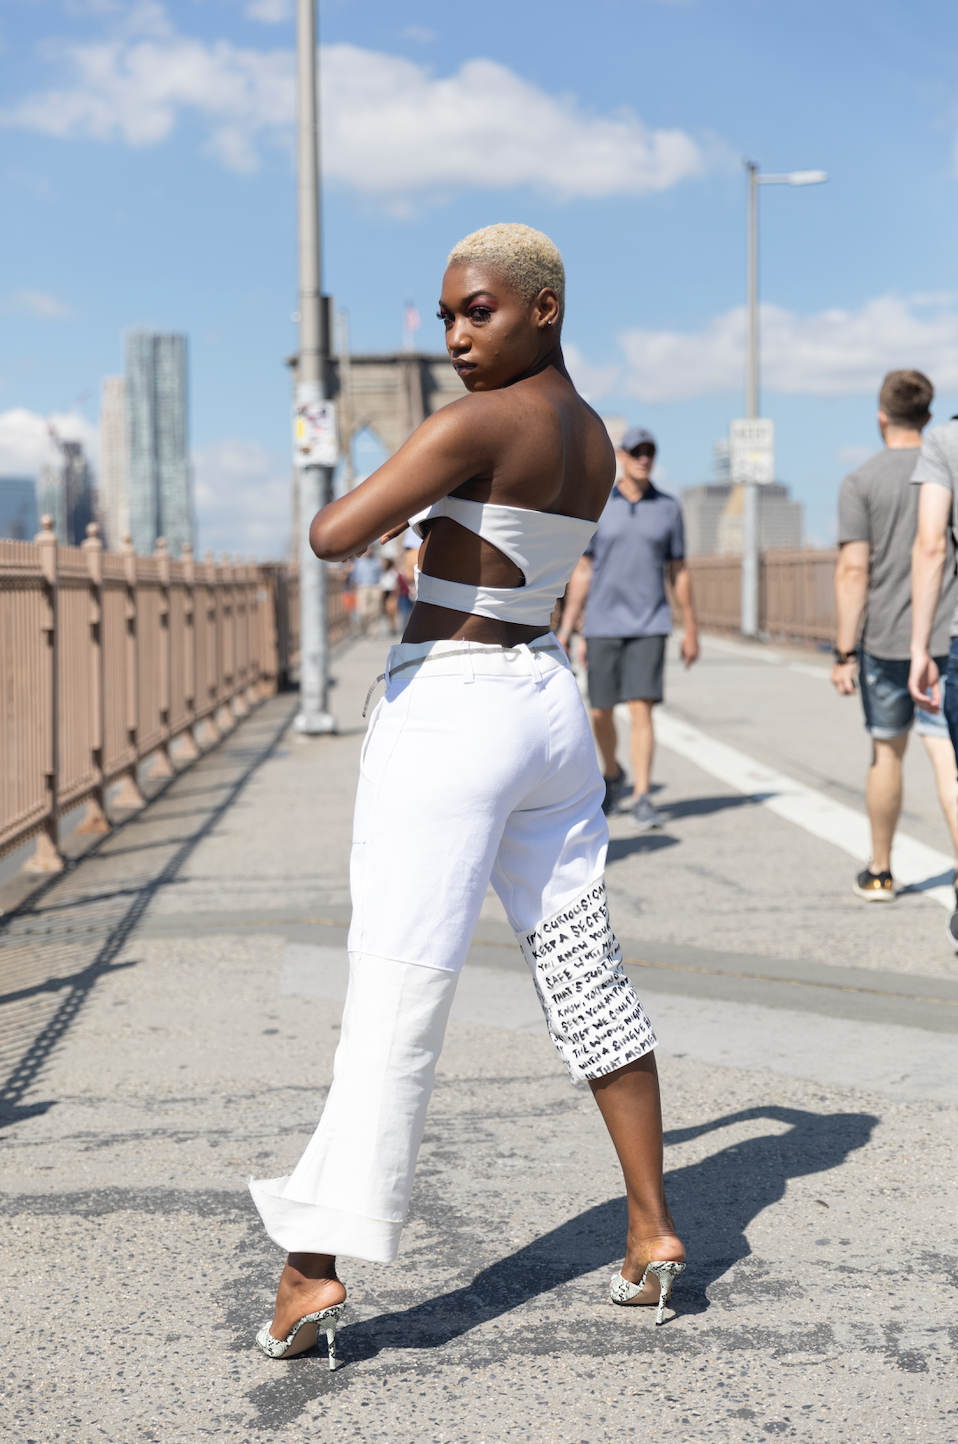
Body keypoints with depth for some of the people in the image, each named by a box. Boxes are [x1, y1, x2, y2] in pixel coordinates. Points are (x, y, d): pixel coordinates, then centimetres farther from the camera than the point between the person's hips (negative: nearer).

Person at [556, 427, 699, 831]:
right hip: (603, 625, 1)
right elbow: (582, 572, 4)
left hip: (649, 626, -1)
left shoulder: (667, 508, 4)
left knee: (641, 708, -13)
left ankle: (641, 799, -12)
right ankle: (613, 776, 35)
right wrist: (566, 630, 0)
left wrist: (691, 630, 10)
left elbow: (679, 572, 10)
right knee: (601, 713, 8)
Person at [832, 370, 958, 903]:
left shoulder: (861, 483, -5)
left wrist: (845, 653, -8)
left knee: (887, 752, 14)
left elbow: (854, 570, -11)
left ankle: (880, 873, 26)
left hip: (886, 640, -1)